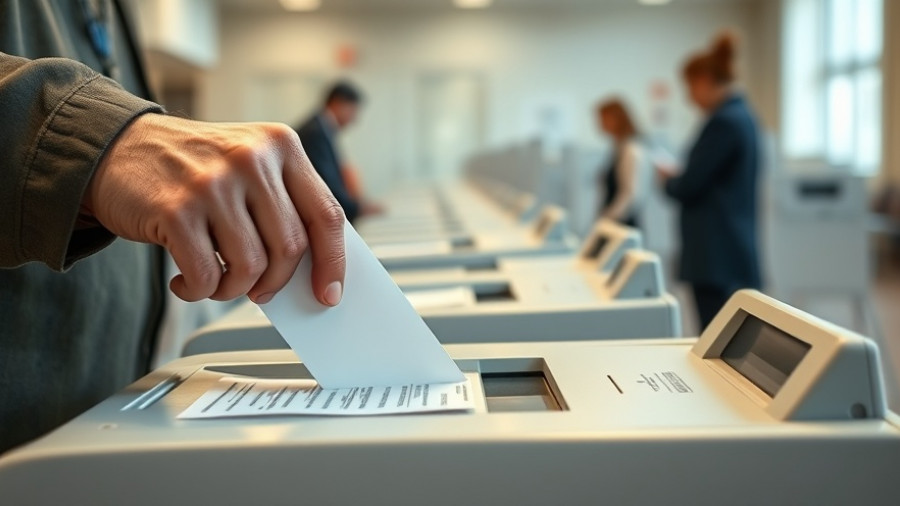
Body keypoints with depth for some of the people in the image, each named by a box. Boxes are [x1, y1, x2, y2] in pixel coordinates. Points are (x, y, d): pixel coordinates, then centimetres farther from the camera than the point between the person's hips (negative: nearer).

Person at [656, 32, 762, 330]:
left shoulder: (724, 122, -16)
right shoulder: (742, 115, 14)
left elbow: (689, 187, -16)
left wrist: (667, 179, 4)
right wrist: (678, 179, 18)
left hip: (717, 258, -10)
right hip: (734, 252, 10)